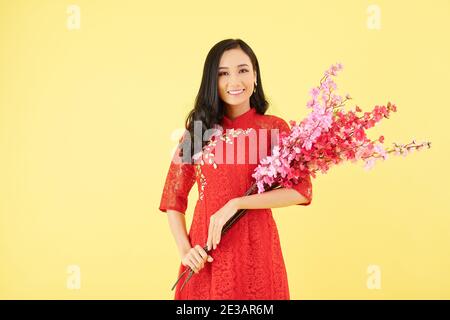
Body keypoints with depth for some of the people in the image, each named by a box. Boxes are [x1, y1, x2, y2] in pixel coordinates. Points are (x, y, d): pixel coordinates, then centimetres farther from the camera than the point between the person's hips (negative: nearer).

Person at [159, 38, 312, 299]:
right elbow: (174, 197, 6)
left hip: (255, 249, -1)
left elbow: (301, 190, -15)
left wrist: (235, 204, -20)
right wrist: (184, 249, -7)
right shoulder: (198, 129, 4)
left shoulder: (274, 128, -3)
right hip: (205, 254, 2)